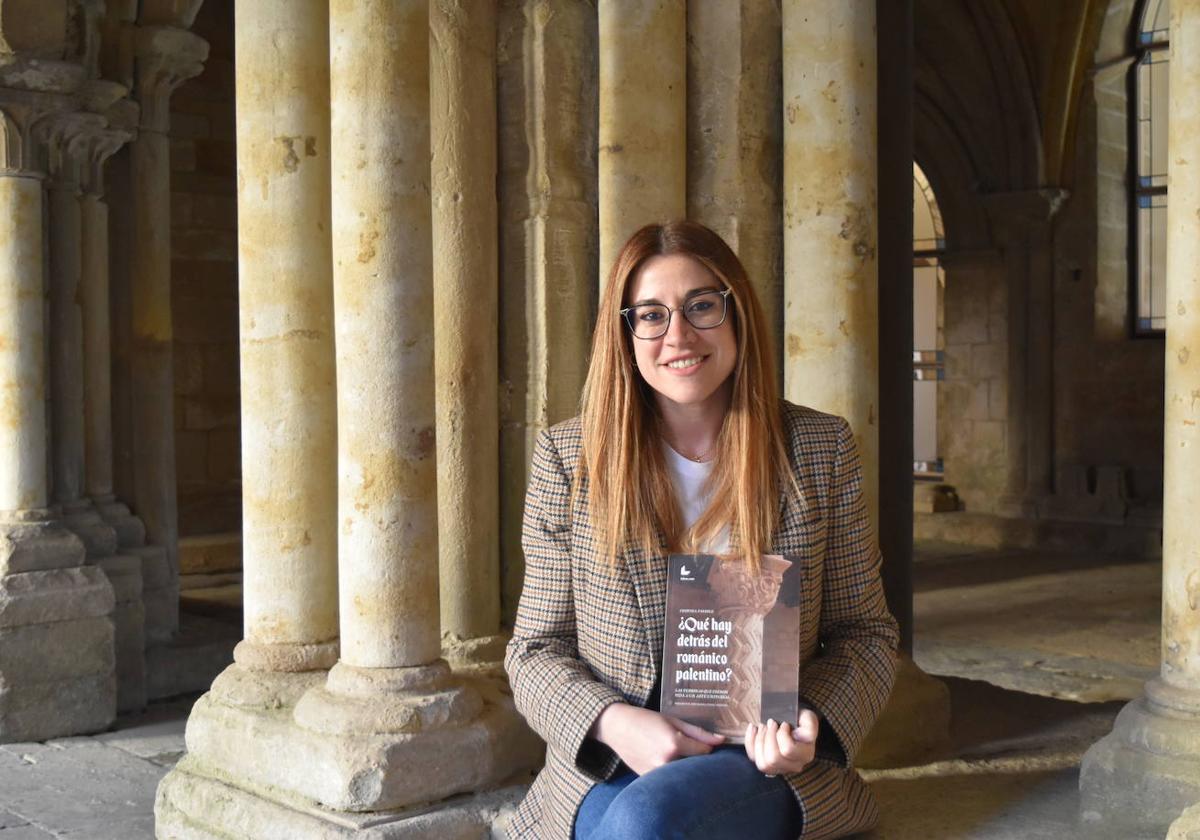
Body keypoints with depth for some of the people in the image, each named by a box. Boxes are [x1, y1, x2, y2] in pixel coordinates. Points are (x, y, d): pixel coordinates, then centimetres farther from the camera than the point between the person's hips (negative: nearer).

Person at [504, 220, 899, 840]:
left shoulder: (820, 448, 4)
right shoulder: (567, 458, 3)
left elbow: (864, 633, 9)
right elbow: (536, 649, 6)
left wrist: (814, 722, -12)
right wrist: (615, 723, -15)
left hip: (767, 765, 0)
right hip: (607, 769, 1)